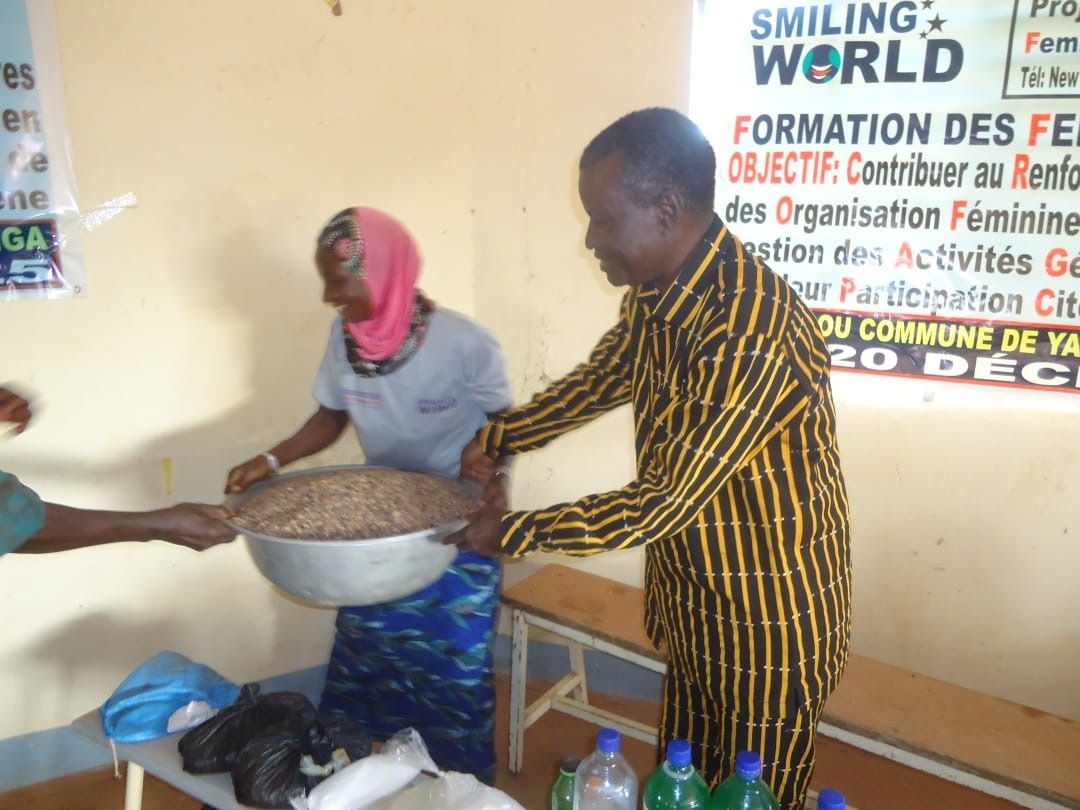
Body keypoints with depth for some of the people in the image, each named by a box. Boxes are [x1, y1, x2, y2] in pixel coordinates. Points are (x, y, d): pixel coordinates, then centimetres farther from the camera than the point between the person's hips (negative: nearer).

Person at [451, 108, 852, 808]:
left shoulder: (752, 332, -34)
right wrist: (496, 439, 11)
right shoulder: (657, 293, -5)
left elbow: (663, 504, -30)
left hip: (770, 624, -8)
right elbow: (604, 377, 14)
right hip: (695, 607, 8)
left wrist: (510, 533, -19)